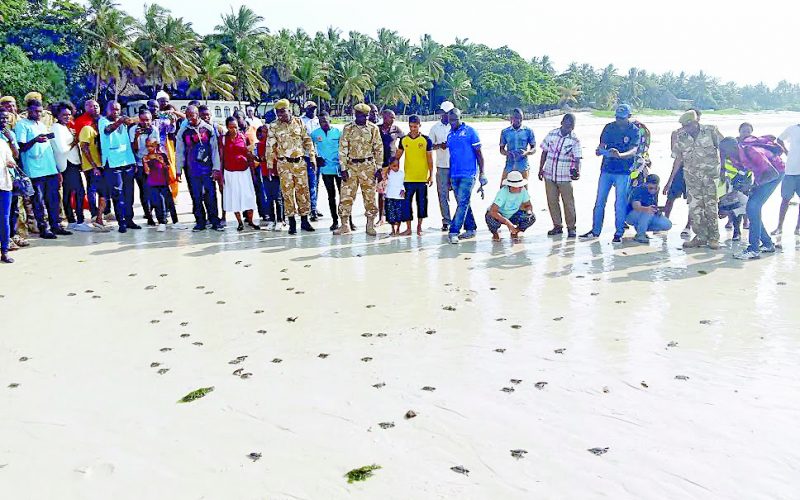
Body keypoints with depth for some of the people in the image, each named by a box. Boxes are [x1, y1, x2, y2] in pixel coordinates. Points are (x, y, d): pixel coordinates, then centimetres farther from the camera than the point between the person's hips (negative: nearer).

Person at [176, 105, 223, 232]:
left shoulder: (208, 129, 3)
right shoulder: (183, 132, 6)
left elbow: (215, 149, 2)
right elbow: (179, 152, 10)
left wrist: (216, 168, -3)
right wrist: (178, 170, 6)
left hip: (208, 169, -1)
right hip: (192, 170, 1)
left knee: (211, 196, -1)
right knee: (196, 197, 4)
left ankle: (215, 221, 6)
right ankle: (200, 222, 12)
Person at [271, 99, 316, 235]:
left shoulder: (299, 122, 4)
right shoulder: (275, 127, 1)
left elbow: (307, 141, 6)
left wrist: (312, 158, 2)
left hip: (300, 162, 1)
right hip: (284, 164, -1)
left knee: (303, 191, 4)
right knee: (287, 192, 0)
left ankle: (304, 221, 14)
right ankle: (292, 222, 7)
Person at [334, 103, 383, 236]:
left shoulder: (373, 128, 3)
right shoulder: (348, 128, 3)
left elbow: (379, 149, 5)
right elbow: (342, 149, 2)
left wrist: (378, 168, 0)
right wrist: (343, 168, -5)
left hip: (368, 166, 0)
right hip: (351, 166, 0)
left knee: (370, 196, 3)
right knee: (346, 195, -1)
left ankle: (370, 225, 13)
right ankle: (344, 226, 8)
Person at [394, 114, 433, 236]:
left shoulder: (426, 140, 0)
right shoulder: (404, 140, 4)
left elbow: (430, 159, 3)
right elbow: (397, 156, 11)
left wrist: (431, 175, 0)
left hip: (422, 178, -1)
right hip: (408, 178, 1)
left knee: (421, 202, 6)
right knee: (407, 202, 2)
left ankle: (419, 227, 19)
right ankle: (408, 228, 11)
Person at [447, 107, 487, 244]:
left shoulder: (469, 131, -4)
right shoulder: (450, 135, 13)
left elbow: (479, 153, -3)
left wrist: (482, 173, -7)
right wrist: (449, 177, 19)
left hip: (468, 174, -6)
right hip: (455, 175, 7)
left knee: (463, 203, -10)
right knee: (463, 203, 11)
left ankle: (454, 231, -12)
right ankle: (470, 229, 20)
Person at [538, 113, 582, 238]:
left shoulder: (575, 140, -6)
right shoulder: (552, 134, 1)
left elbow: (577, 158, -11)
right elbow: (544, 152, 9)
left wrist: (577, 171, -29)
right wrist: (540, 169, 9)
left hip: (565, 176, -3)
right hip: (549, 174, 3)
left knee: (568, 202, 2)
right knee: (552, 201, 8)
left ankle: (571, 227, 14)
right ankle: (557, 226, 21)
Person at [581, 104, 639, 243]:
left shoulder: (634, 130, -4)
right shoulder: (609, 127, 5)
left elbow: (634, 150, -15)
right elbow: (602, 144, 7)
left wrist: (620, 155, -35)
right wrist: (599, 150, -18)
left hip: (623, 171, -3)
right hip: (607, 169, 3)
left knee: (620, 203, 0)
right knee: (600, 201, 5)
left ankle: (619, 233, 10)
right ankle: (595, 231, 14)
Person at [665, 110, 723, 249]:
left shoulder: (711, 131, -4)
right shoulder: (680, 136, 3)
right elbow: (678, 159, 9)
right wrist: (670, 181, 7)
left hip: (710, 173, -3)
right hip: (691, 175, 3)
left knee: (711, 206, -5)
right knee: (694, 207, -2)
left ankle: (713, 238, 4)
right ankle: (701, 237, 8)